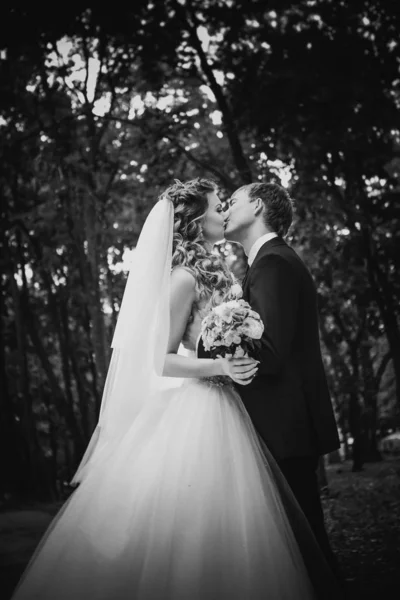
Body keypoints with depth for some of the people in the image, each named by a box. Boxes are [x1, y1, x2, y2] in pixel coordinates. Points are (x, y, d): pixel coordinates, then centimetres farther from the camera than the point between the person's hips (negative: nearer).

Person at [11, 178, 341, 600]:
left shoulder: (208, 271, 15)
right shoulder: (184, 277, -11)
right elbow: (161, 361, -14)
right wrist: (219, 367, -24)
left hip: (218, 410, 9)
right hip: (195, 412, -9)